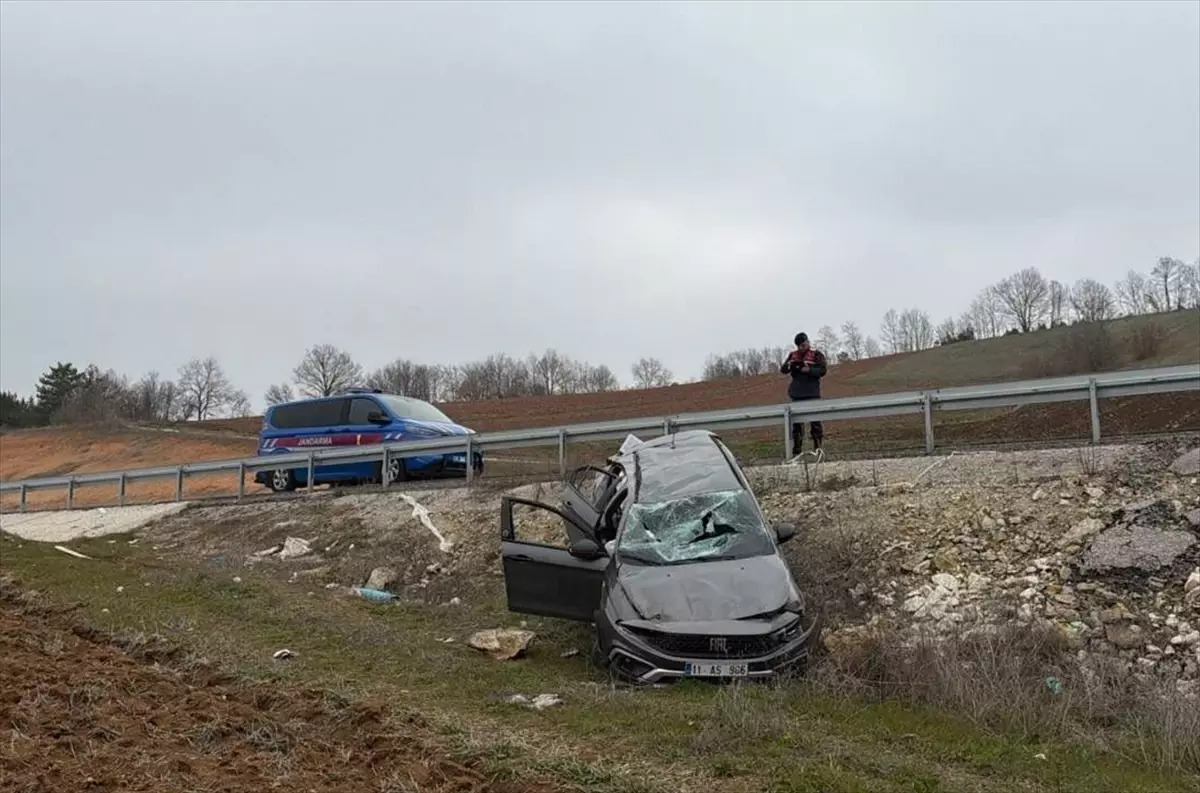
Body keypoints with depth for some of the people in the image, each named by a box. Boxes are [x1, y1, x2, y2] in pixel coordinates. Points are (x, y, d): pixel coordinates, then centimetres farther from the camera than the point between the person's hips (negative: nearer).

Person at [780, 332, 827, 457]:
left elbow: (822, 371, -10)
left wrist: (808, 369, -25)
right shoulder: (792, 355, 12)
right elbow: (782, 370, 8)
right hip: (796, 393, 4)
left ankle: (818, 447, 0)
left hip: (812, 393, -4)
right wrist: (788, 365, -14)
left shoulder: (817, 354, 0)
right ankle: (796, 448, 11)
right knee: (796, 421, 6)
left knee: (815, 420, -3)